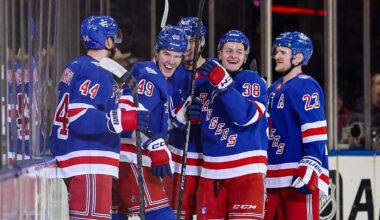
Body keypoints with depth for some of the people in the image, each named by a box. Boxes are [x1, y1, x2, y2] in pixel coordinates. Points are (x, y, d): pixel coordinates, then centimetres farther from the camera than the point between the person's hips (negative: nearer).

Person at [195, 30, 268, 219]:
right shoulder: (204, 86, 12)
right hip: (212, 172, 5)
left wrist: (223, 83, -28)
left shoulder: (252, 80, -3)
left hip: (246, 170, -5)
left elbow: (246, 116, -20)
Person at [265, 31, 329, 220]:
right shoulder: (274, 89, 19)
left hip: (300, 175, -10)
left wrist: (309, 168, -24)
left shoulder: (305, 87, -10)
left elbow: (316, 130, -17)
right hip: (275, 175, 10)